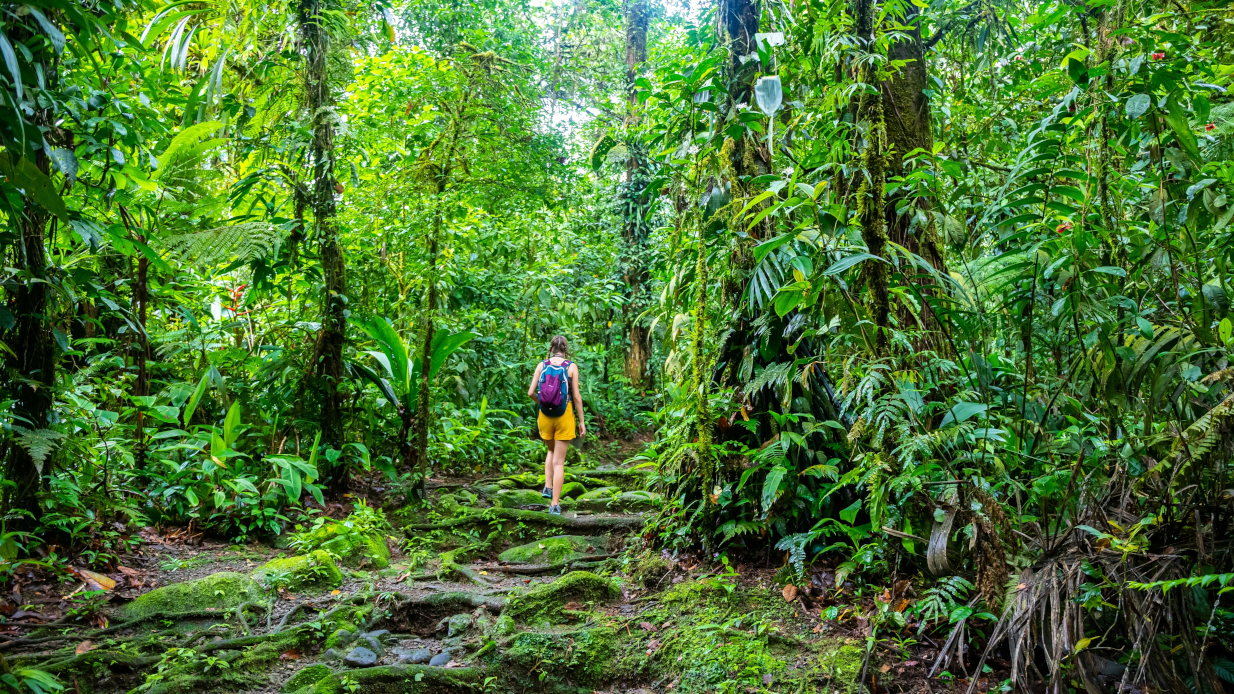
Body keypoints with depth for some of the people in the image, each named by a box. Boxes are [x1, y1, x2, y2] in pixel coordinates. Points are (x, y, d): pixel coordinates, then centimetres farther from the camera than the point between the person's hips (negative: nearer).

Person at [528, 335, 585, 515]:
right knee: (559, 461, 3)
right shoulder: (571, 367, -6)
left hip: (545, 416, 2)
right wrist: (582, 422, -1)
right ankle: (555, 504, 1)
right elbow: (576, 396, -8)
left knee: (552, 451, 29)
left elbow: (531, 393, -2)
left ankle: (548, 487, 14)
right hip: (564, 416, -2)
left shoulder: (542, 365, 0)